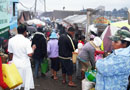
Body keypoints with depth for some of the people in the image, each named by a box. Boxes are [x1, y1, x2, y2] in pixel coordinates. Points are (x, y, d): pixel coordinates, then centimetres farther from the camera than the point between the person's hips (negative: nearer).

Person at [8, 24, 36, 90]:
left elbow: (10, 53, 5)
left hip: (15, 64, 4)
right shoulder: (26, 41, -16)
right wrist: (33, 48, -1)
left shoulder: (11, 40, -4)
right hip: (25, 65, -4)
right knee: (27, 82, 12)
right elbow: (30, 54, -20)